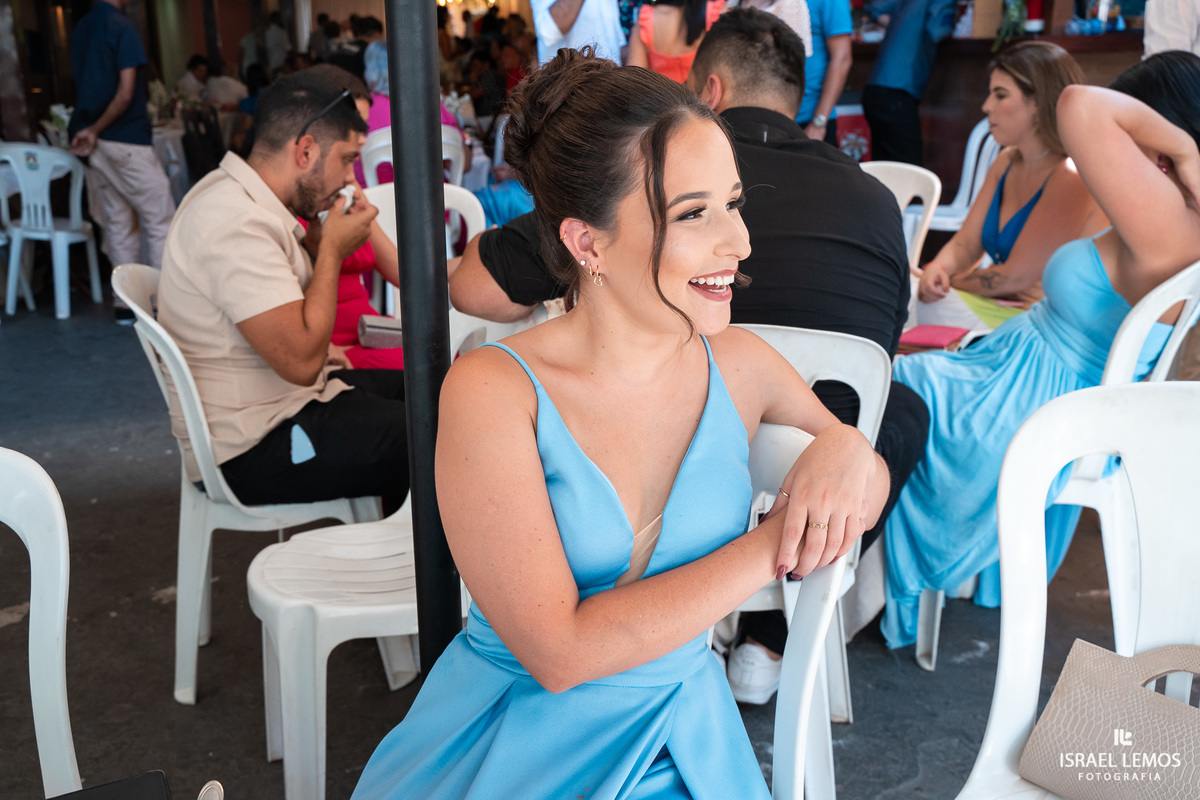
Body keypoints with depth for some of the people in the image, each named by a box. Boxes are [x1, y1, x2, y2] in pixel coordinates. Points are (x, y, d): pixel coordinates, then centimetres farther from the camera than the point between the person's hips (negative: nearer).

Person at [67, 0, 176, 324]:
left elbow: (84, 87, 16)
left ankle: (126, 303, 13)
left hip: (93, 144, 8)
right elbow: (126, 92, -17)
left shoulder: (80, 30, 13)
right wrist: (95, 130, -9)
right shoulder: (122, 27, -11)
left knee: (118, 224, 12)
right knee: (160, 222, -1)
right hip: (128, 142, -8)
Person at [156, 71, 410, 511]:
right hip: (252, 449, -11)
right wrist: (332, 250, -17)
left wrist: (318, 239, 2)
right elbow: (301, 361, -28)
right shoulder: (236, 224, -24)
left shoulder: (236, 194, 9)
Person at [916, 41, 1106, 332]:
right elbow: (965, 244, 8)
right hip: (996, 303, 8)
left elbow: (1016, 276, -19)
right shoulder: (1007, 162, 9)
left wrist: (950, 281, -7)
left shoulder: (1070, 178, -19)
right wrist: (937, 269, -13)